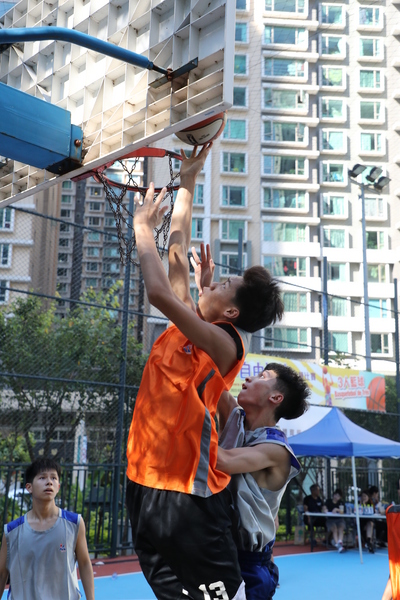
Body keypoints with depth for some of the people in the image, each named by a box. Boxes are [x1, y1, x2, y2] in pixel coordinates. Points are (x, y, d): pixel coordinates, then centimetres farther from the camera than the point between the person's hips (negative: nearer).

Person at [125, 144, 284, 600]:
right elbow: (178, 250, 15)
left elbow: (159, 291, -28)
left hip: (186, 492, -9)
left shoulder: (223, 342, -15)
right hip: (147, 478, 9)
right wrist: (187, 181, 19)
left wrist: (143, 226, -13)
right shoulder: (191, 324, 8)